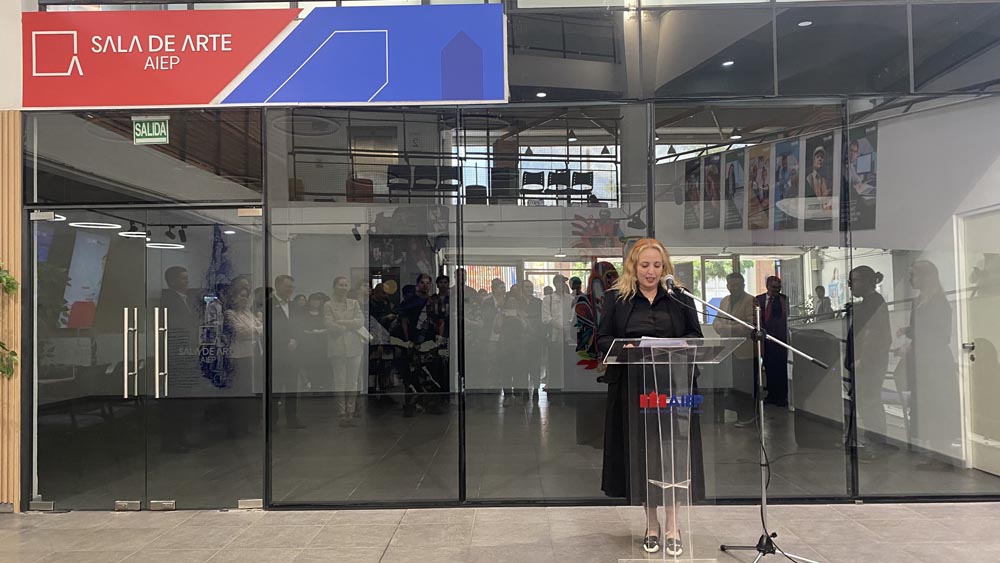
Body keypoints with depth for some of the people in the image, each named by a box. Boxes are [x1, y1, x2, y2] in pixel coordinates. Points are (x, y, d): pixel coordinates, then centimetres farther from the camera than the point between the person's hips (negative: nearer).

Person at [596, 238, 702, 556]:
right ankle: (651, 524, 20)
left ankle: (673, 526, 9)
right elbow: (602, 340, 4)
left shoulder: (680, 298, 9)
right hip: (632, 389, 0)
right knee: (640, 454, 5)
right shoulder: (616, 298, 6)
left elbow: (696, 336, 10)